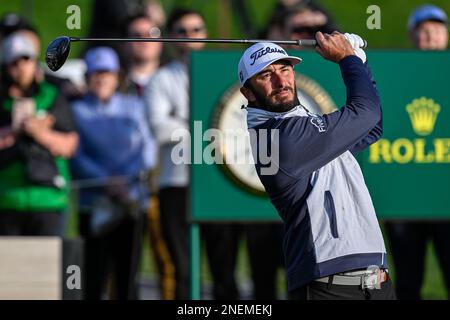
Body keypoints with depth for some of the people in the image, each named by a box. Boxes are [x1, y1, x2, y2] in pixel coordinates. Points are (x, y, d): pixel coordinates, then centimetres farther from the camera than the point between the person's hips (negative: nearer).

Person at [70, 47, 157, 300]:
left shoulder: (134, 107, 12)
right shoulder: (77, 111, 6)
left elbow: (148, 149, 6)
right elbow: (76, 157, -3)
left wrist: (125, 179, -10)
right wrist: (106, 182, -16)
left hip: (132, 204, 2)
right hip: (95, 205, -2)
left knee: (128, 273, -1)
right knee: (96, 272, -6)